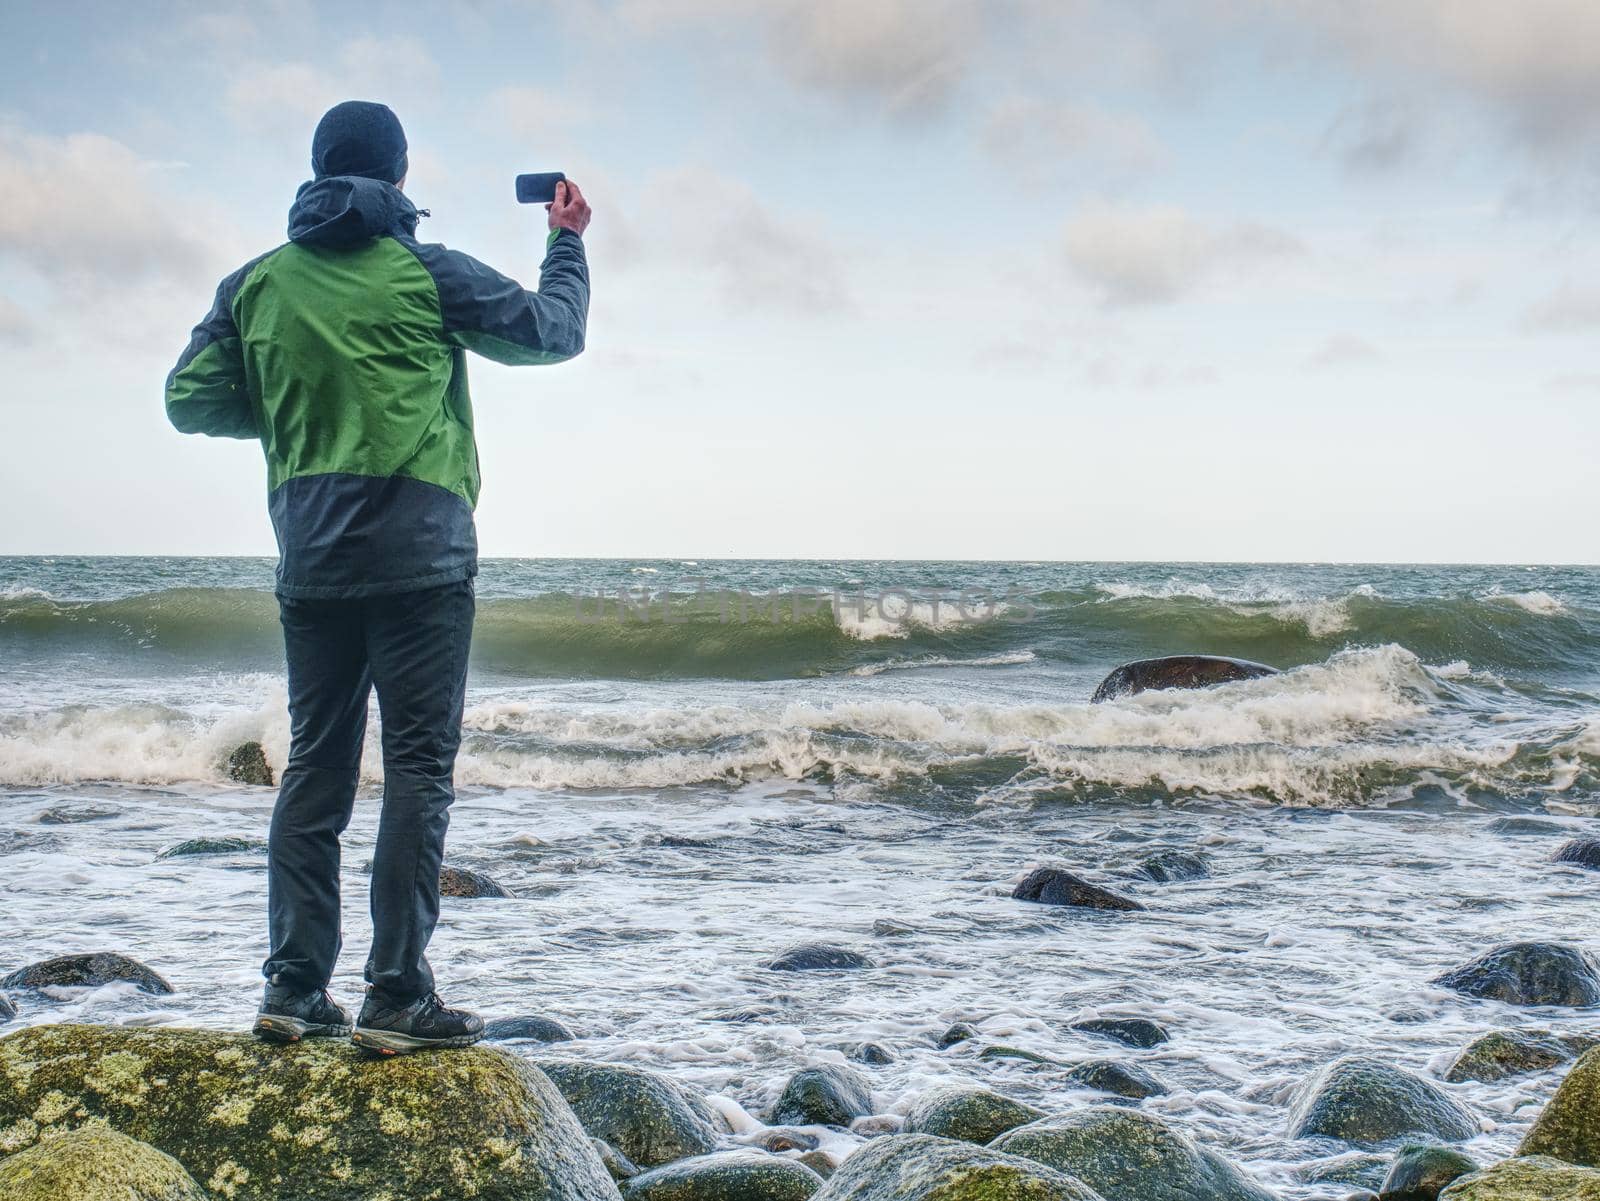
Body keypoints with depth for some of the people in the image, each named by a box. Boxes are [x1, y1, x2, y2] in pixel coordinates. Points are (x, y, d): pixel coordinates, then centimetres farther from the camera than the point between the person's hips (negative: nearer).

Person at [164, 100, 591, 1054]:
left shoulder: (256, 285, 8)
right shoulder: (428, 274, -2)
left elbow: (191, 401, 10)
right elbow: (555, 332, 8)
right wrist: (568, 241, 25)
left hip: (310, 563, 5)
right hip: (419, 554, -4)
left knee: (316, 767, 10)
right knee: (419, 769, -3)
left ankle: (296, 986, 10)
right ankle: (398, 996, -6)